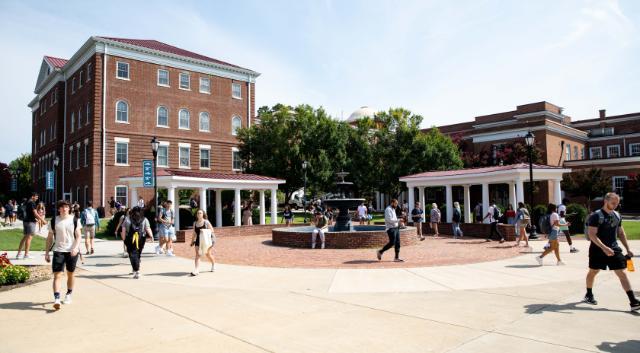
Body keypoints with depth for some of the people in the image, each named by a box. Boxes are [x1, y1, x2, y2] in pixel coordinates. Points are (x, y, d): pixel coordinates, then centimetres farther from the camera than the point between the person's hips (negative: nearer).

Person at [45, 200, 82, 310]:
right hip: (58, 251, 0)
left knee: (70, 274, 13)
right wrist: (46, 252, 4)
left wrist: (76, 247, -18)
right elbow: (50, 237, 7)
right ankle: (56, 299, -15)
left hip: (72, 251, 0)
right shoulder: (54, 221, 2)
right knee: (57, 275, -10)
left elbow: (78, 236, -2)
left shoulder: (75, 220, 0)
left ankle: (68, 295, 30)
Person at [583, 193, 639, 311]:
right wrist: (604, 248, -29)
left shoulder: (617, 216, 7)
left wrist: (628, 249, 14)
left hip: (614, 249, 5)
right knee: (593, 271, 10)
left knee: (622, 273, -4)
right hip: (598, 250, -5)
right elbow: (592, 235, -20)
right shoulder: (596, 216, -14)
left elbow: (621, 233, 18)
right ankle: (589, 295, 29)